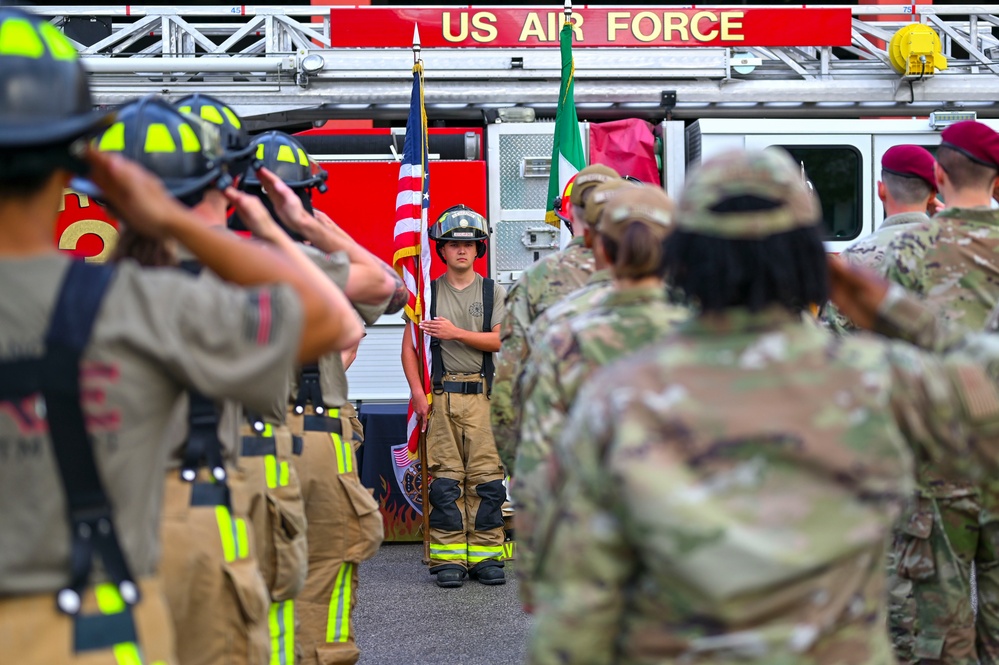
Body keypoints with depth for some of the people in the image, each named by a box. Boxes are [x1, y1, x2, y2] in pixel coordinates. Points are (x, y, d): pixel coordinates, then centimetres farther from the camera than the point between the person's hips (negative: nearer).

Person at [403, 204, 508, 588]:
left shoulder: (493, 293, 10)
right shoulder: (427, 292, 9)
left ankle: (485, 555, 2)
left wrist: (456, 332, -11)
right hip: (442, 396, 0)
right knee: (445, 480, -4)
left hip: (483, 397, 1)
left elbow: (501, 340, -2)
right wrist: (418, 394, -5)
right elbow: (409, 345, 5)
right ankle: (448, 558, 0)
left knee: (486, 478, -3)